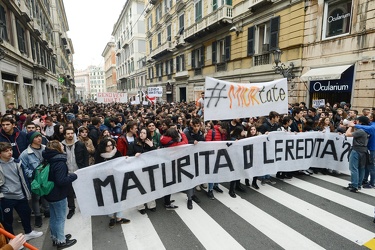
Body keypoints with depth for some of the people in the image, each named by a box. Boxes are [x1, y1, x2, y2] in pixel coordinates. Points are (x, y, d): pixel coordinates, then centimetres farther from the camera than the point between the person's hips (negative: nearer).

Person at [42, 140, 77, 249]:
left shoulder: (49, 160, 3)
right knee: (60, 218, 7)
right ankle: (61, 241, 21)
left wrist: (68, 174, 10)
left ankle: (55, 237, 37)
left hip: (50, 193, 9)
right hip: (58, 195, -9)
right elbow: (61, 181, -28)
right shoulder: (60, 163, -26)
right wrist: (73, 175, -15)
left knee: (53, 217, 21)